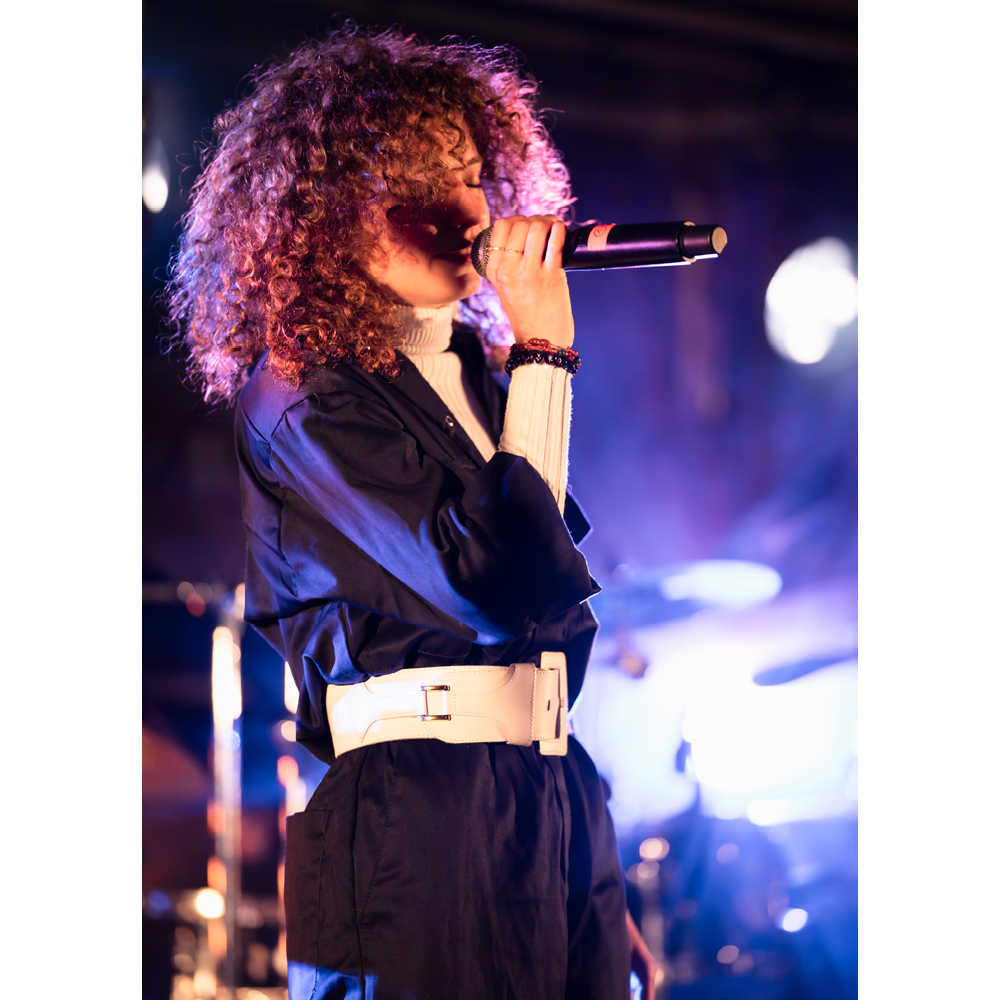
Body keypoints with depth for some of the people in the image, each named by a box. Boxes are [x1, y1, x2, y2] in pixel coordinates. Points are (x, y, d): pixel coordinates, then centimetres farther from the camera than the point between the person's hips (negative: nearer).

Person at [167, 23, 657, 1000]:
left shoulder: (479, 376, 16)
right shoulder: (299, 396, -7)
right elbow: (500, 588, -18)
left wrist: (605, 895, 17)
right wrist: (544, 354, -10)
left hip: (558, 804, 7)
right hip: (417, 817, -7)